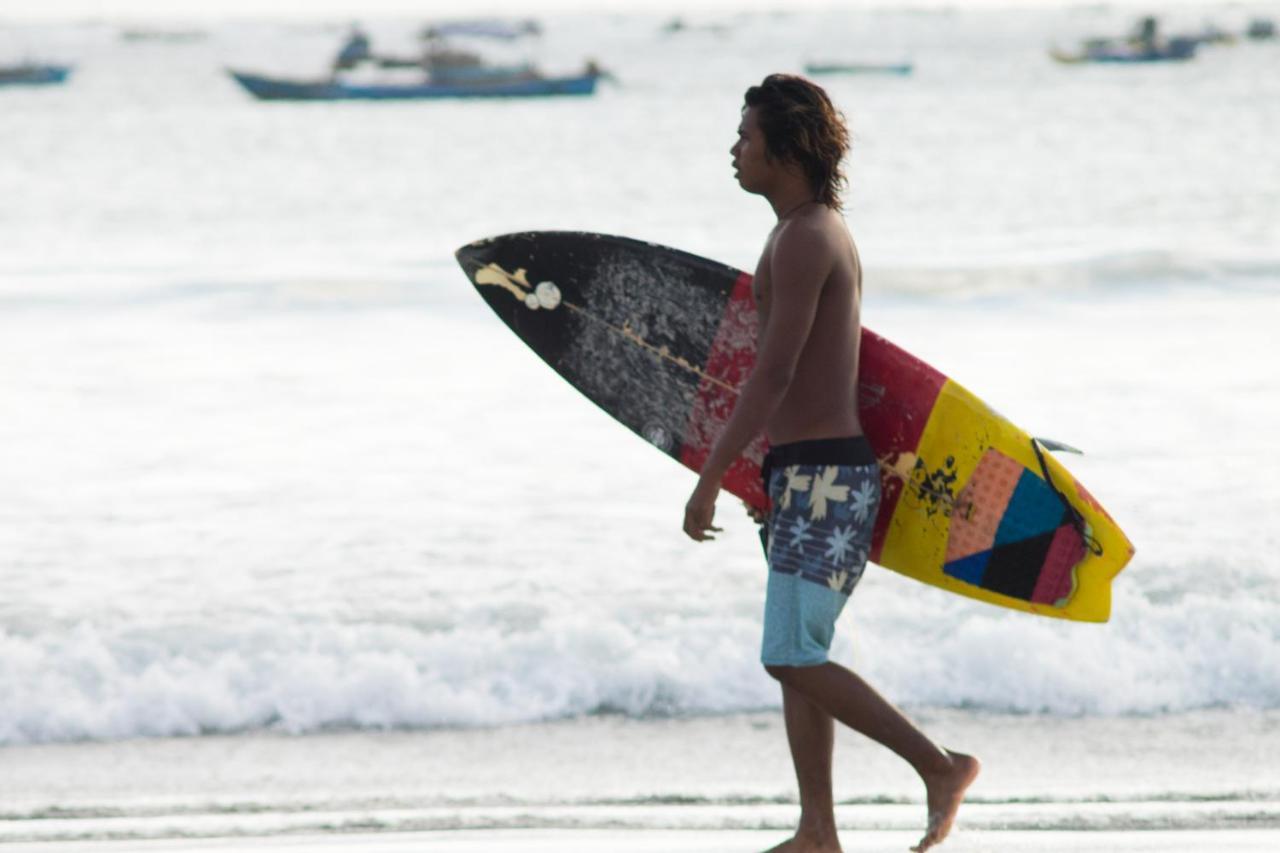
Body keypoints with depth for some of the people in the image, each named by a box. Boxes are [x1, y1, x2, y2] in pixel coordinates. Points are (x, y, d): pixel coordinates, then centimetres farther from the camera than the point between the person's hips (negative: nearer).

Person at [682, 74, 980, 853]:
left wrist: (709, 481, -18)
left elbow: (771, 376, -20)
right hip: (818, 474, 10)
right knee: (799, 656, 10)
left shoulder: (804, 240, -15)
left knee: (793, 659, -12)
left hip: (821, 475, -10)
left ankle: (940, 767, -8)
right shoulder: (826, 232, 16)